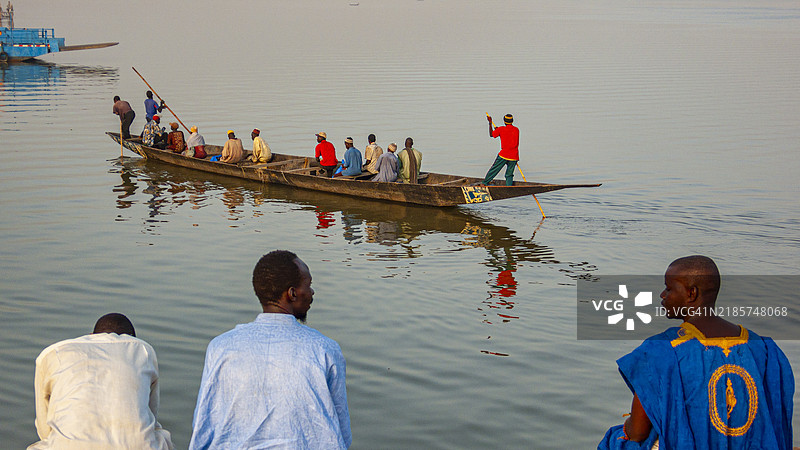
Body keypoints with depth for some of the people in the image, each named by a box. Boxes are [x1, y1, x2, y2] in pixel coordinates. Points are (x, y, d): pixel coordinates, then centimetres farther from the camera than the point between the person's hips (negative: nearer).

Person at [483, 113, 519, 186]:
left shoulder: (501, 129, -4)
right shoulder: (516, 130, 7)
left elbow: (491, 134, 11)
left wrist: (490, 123, 21)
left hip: (504, 155, -3)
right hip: (514, 156, 3)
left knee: (494, 170, 10)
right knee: (509, 175, 9)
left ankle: (485, 183, 18)